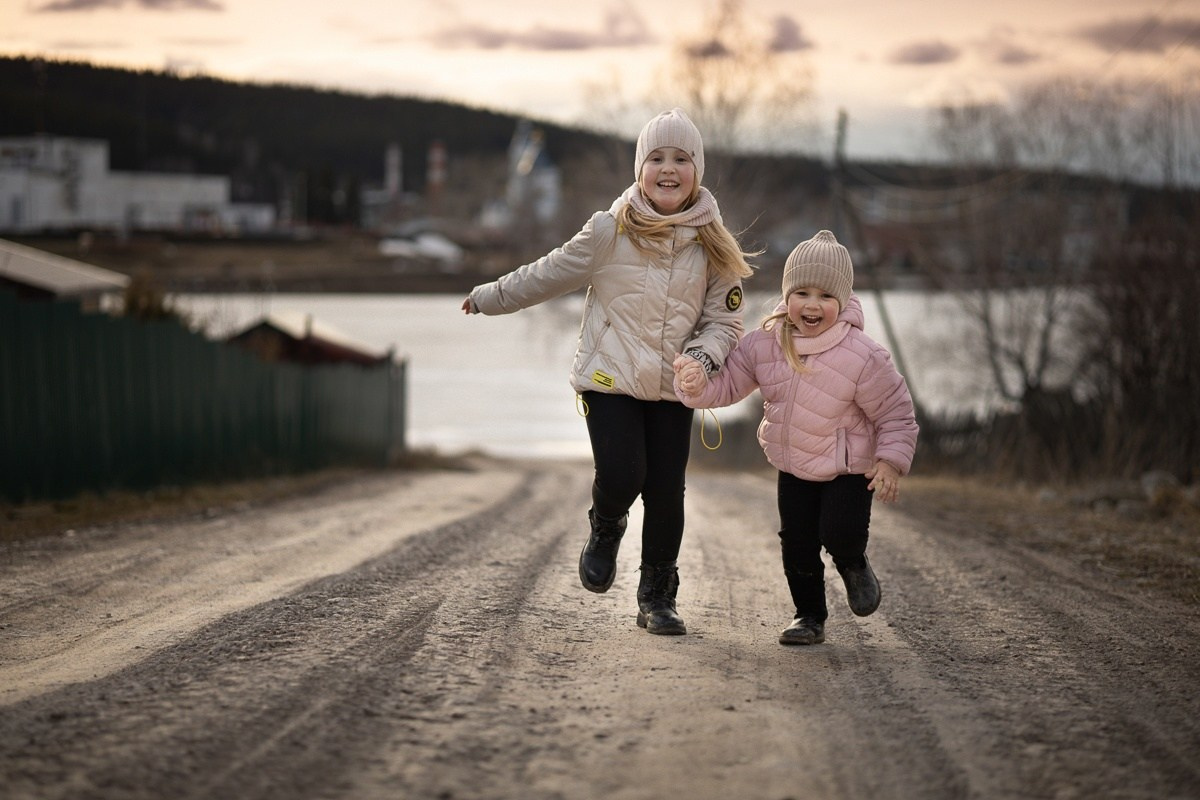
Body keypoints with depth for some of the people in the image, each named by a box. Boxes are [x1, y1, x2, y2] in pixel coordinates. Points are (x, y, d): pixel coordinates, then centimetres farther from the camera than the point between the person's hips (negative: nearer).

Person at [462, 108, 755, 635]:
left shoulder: (712, 247, 0)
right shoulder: (610, 231, -7)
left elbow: (724, 321, 4)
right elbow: (548, 275, 5)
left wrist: (702, 357, -16)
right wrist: (489, 298, 12)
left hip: (672, 389, 2)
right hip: (610, 379, -2)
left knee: (666, 493, 2)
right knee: (622, 477, -18)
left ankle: (658, 597, 21)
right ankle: (605, 531, 19)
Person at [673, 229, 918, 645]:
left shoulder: (864, 357, -24)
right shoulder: (763, 344, -13)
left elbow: (896, 414, -14)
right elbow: (727, 385, -5)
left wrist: (891, 461, -22)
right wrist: (697, 384, -26)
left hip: (849, 469, -4)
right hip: (793, 466, 4)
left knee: (839, 533, -18)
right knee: (796, 544, 5)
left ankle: (853, 564, 19)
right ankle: (809, 617, 25)